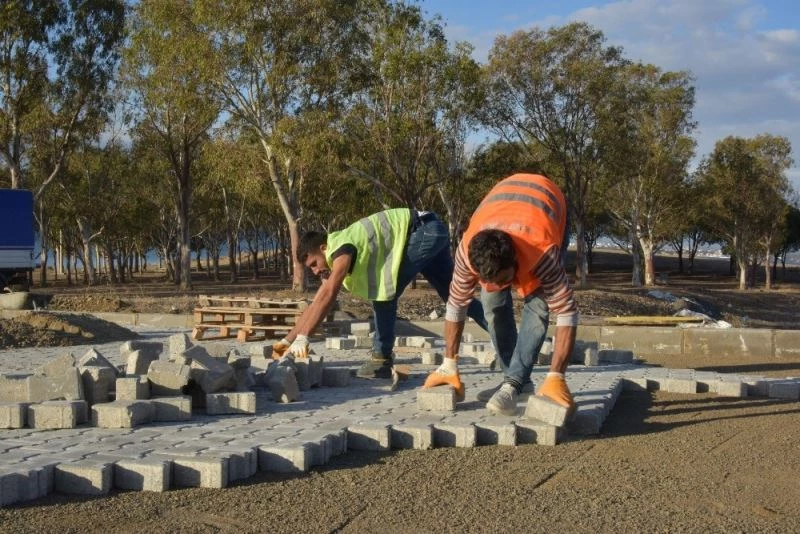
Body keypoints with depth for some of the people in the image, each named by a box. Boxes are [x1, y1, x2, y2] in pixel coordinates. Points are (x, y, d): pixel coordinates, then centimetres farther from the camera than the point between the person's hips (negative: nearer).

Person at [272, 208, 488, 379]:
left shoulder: (342, 249, -20)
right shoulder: (337, 256, 8)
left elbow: (327, 297, -32)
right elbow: (316, 303, 9)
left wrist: (302, 338, -34)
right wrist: (287, 340, 5)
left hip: (425, 231, -11)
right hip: (429, 234, 11)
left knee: (384, 292, -14)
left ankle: (382, 360, -10)